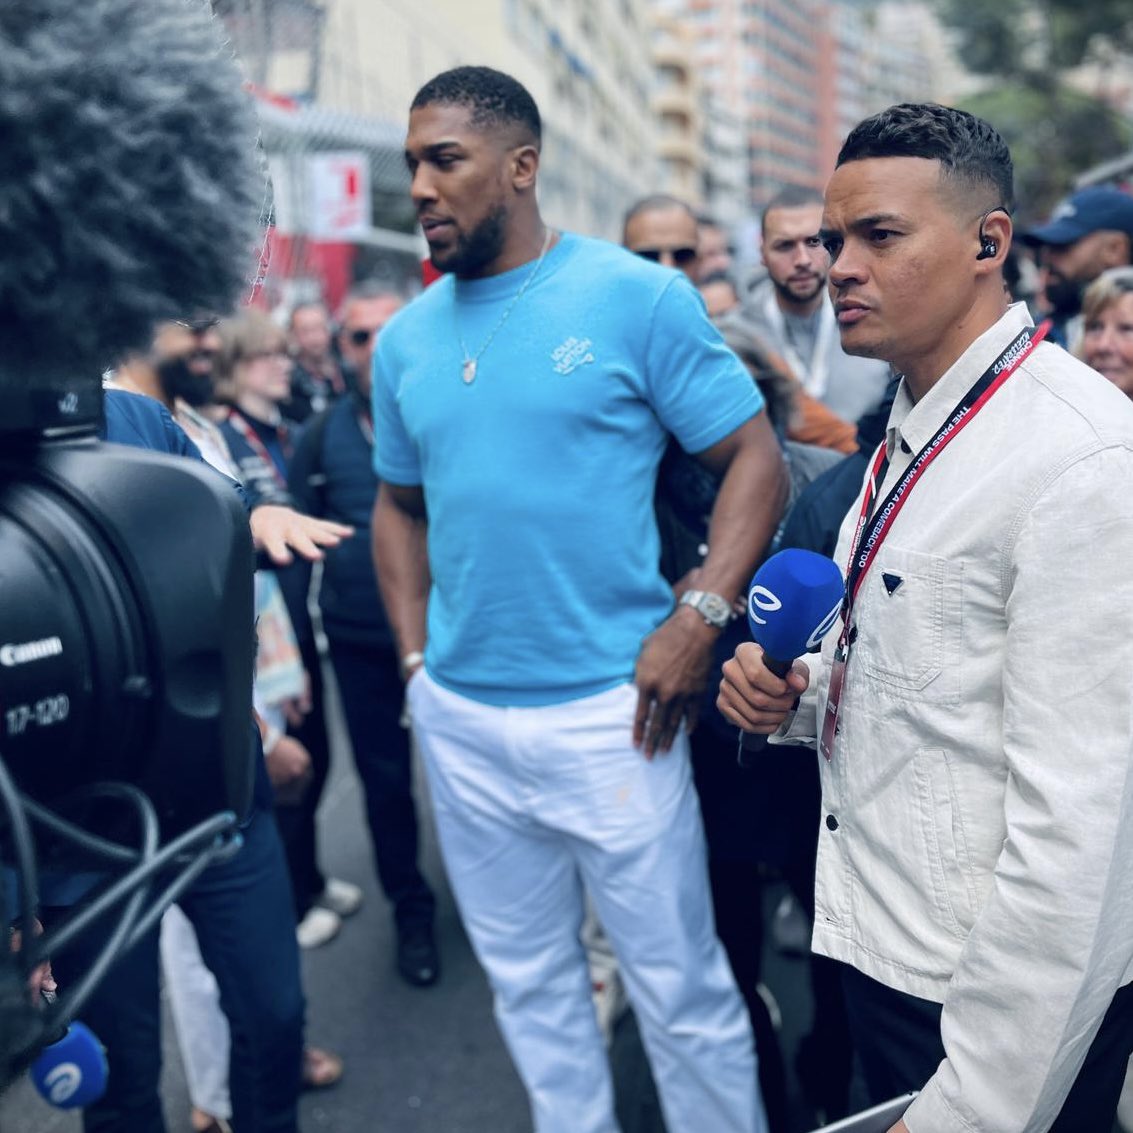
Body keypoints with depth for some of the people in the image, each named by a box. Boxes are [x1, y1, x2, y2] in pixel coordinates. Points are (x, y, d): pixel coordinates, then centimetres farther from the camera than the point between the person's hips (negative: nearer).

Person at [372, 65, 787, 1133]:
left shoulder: (637, 296, -7)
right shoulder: (405, 339, 8)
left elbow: (755, 459, -7)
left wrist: (695, 621, -16)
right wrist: (414, 655, 8)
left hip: (607, 709, -4)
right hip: (457, 717, 5)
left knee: (679, 982, 8)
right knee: (526, 976, 19)